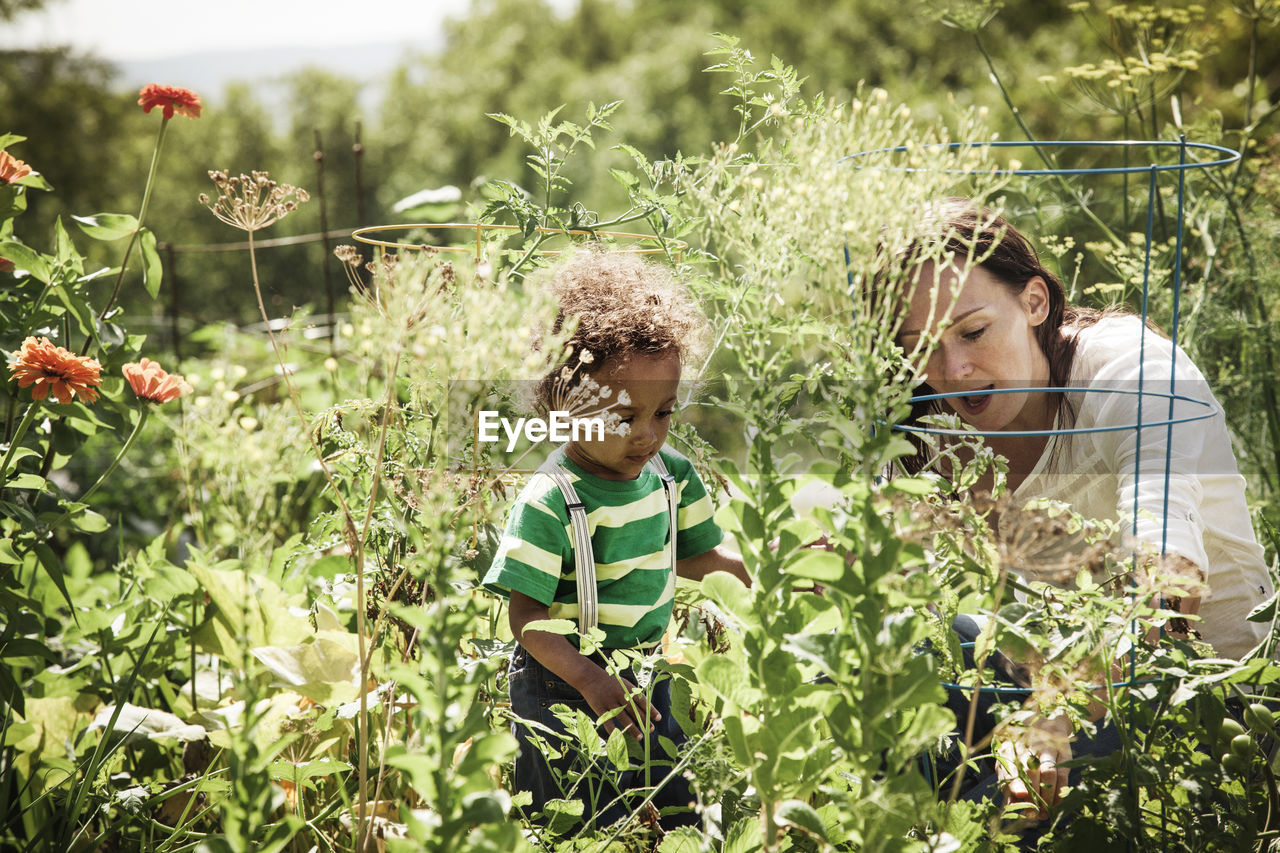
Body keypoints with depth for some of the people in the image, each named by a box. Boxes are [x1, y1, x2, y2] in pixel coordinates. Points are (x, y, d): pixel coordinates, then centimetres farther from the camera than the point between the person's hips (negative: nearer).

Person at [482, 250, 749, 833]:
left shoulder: (672, 475, -3)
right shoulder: (549, 502, -23)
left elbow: (692, 558, 13)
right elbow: (526, 616, -22)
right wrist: (593, 682, -32)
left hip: (646, 677, 6)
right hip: (564, 686, -6)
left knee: (677, 817, 16)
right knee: (587, 832, 1)